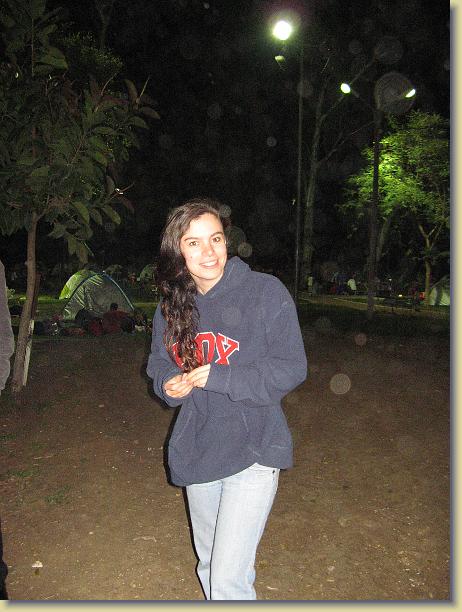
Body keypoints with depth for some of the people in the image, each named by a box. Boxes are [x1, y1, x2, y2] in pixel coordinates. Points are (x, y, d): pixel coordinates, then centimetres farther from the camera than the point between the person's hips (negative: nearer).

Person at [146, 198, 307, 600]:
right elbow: (159, 365, 14)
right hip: (197, 453, 6)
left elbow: (291, 368, -15)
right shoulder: (171, 306, 2)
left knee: (228, 583, -6)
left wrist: (218, 377, -22)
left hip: (252, 450, -5)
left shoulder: (265, 292, -15)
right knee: (209, 566, 24)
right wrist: (169, 385, -9)